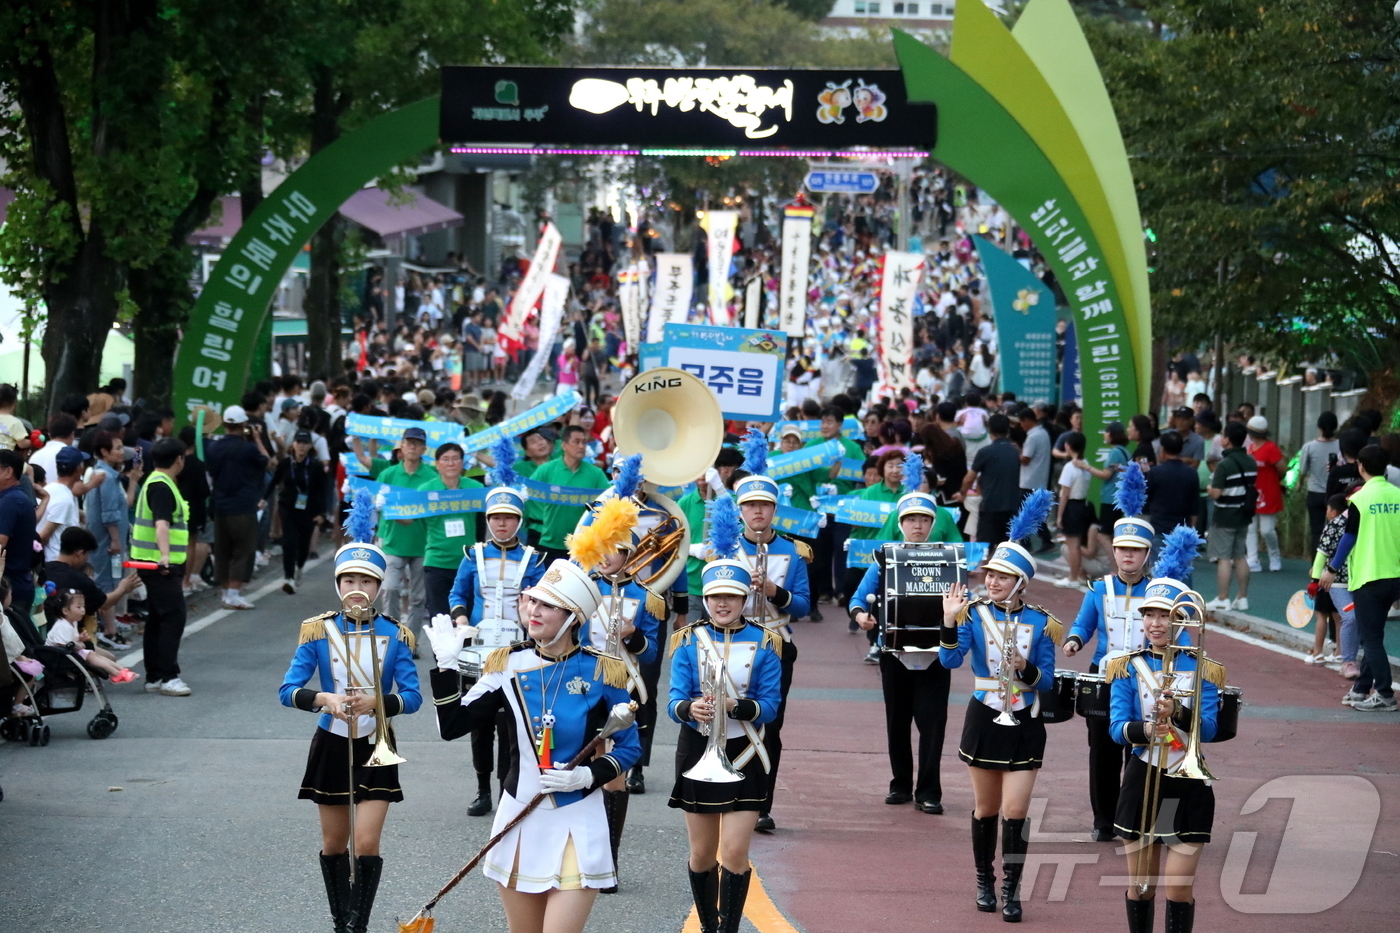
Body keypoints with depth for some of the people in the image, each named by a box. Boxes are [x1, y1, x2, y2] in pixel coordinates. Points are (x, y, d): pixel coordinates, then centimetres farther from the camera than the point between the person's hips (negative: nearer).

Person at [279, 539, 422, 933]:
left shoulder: (394, 635, -5)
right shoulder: (318, 631, -4)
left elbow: (412, 697, -9)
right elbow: (288, 690, -9)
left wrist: (375, 701, -28)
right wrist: (324, 699, -28)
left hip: (375, 749, -1)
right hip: (332, 746, 1)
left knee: (366, 844, -11)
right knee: (334, 845, 12)